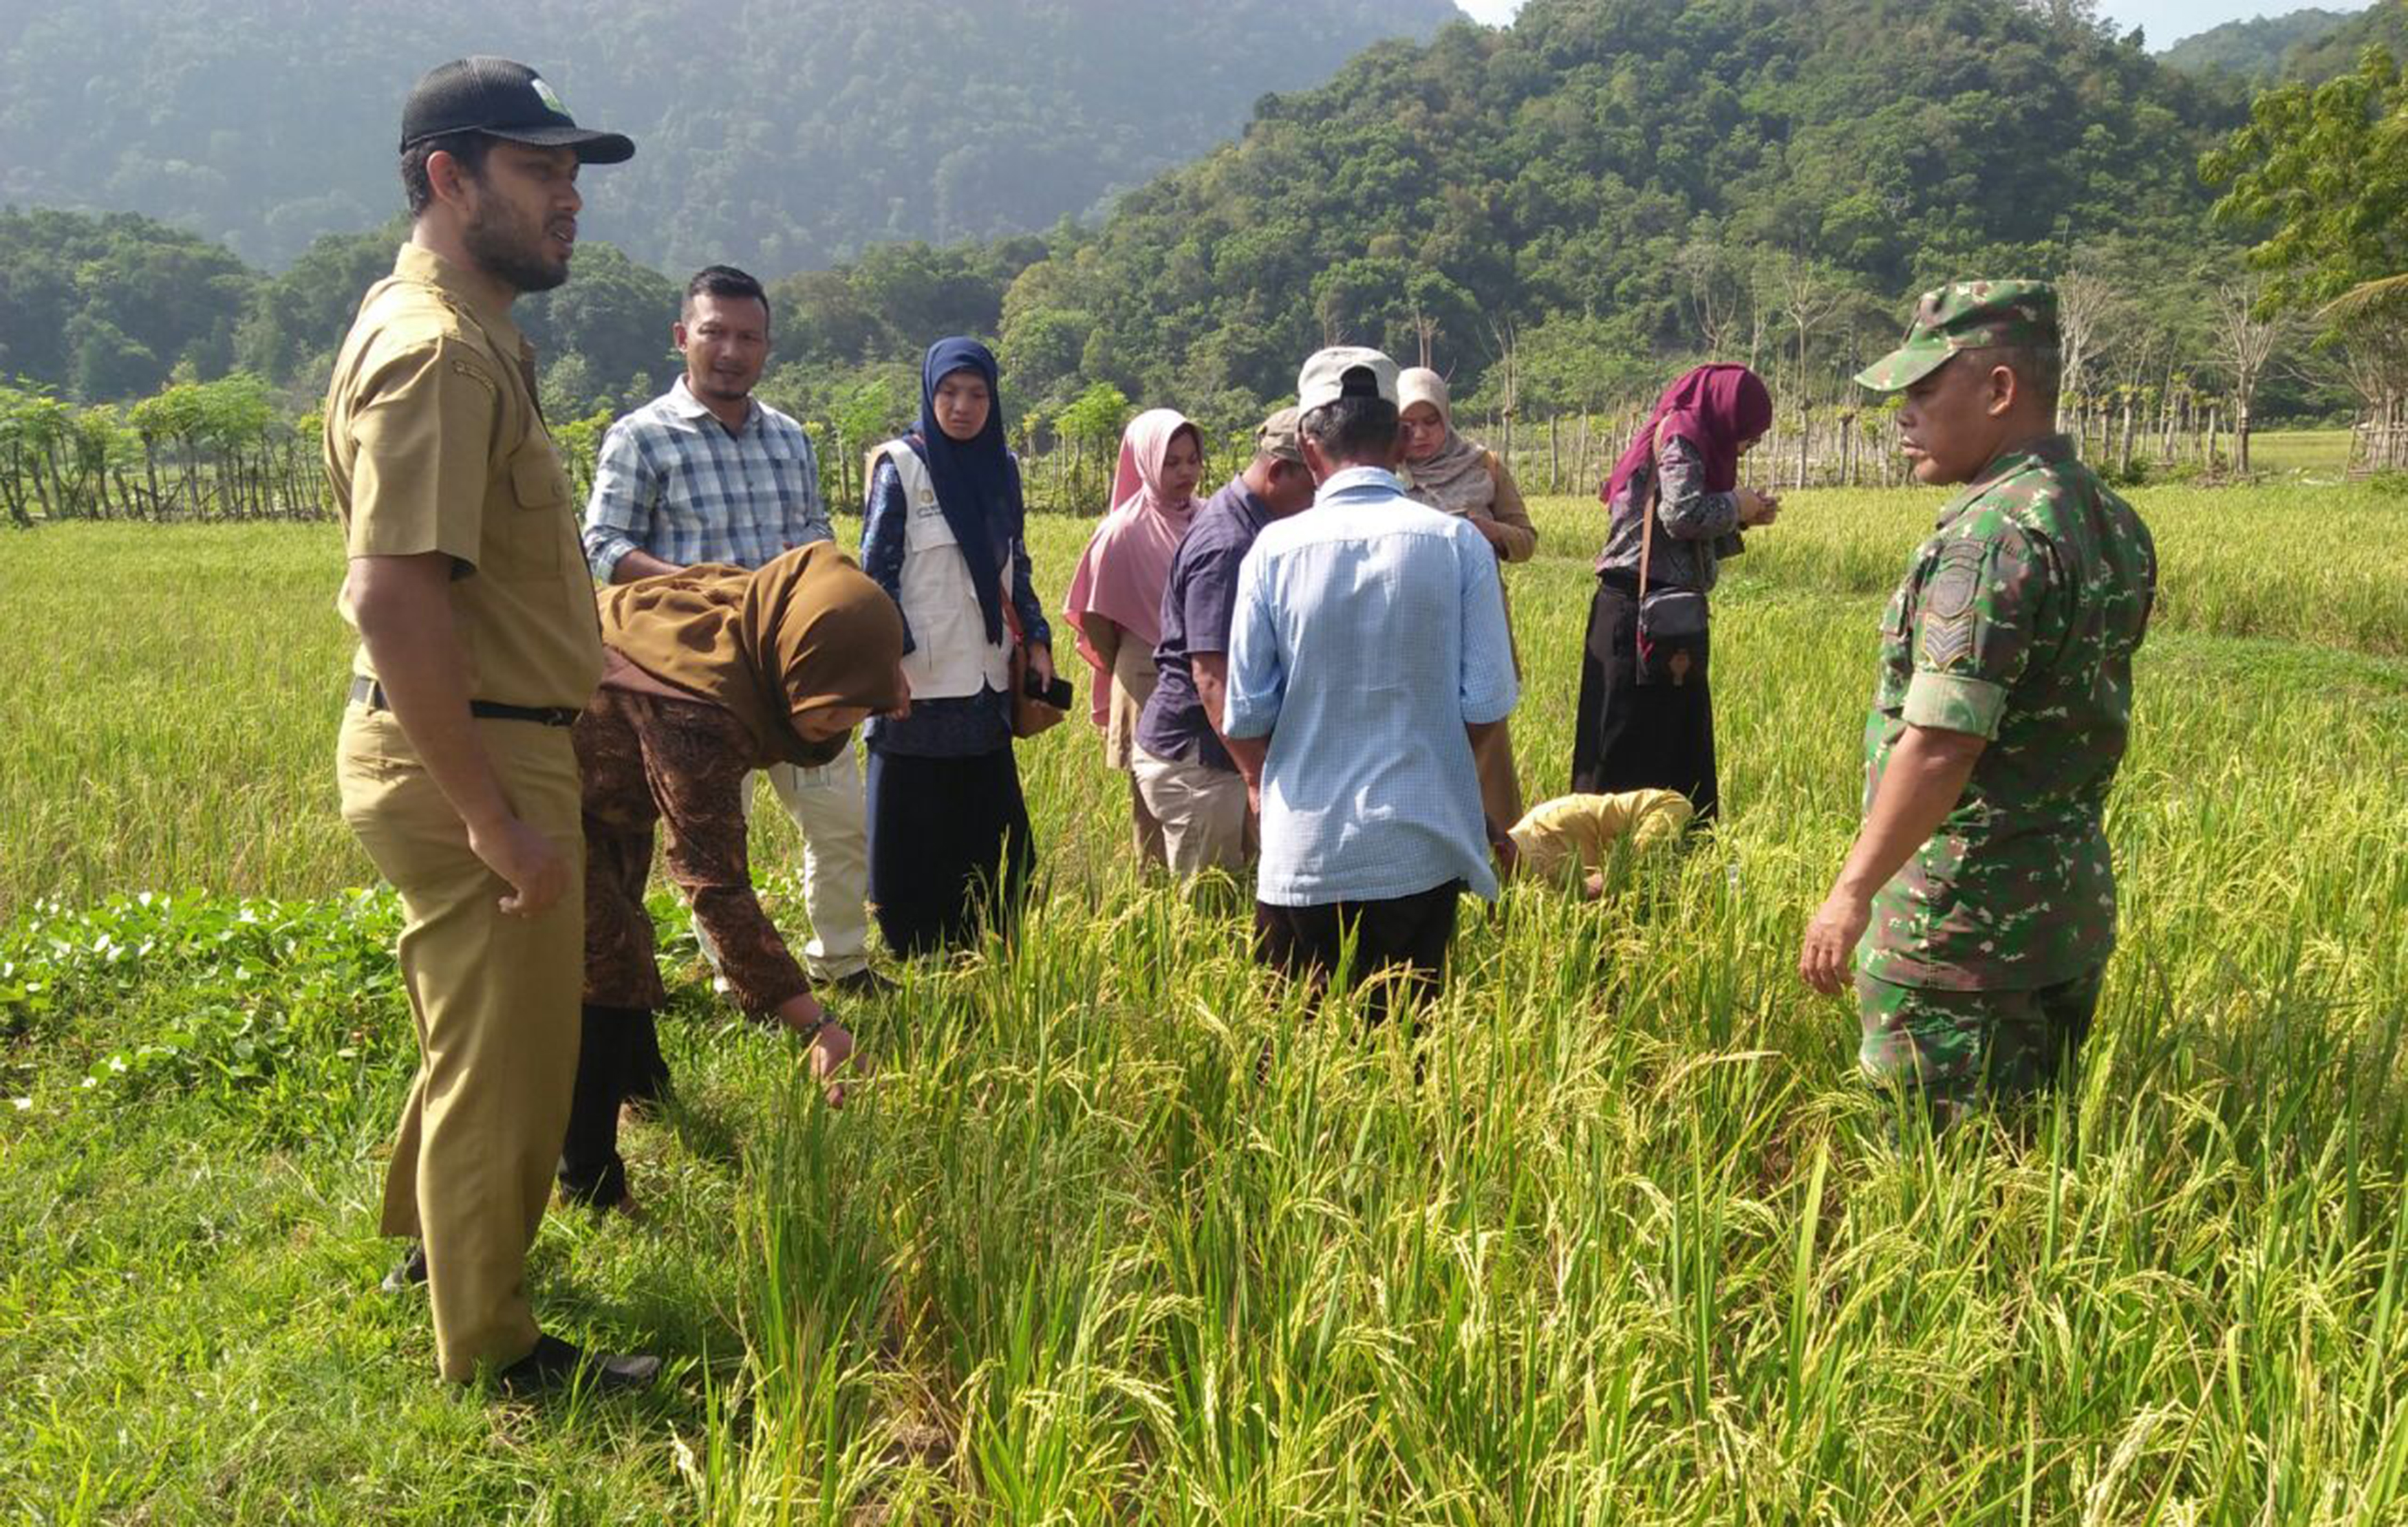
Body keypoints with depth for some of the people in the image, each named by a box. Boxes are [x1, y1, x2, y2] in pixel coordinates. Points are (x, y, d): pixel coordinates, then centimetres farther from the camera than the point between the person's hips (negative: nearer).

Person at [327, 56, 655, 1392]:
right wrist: (494, 816, -28)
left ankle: (434, 1234, 47)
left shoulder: (466, 333, 13)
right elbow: (393, 601, -29)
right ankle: (493, 1348, 20)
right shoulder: (434, 352, -20)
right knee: (499, 1052, 3)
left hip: (477, 749, 10)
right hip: (466, 762, -10)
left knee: (477, 1025, 26)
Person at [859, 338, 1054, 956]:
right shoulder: (901, 467, -5)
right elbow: (875, 573, -7)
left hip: (986, 685, 5)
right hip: (919, 689, -5)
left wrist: (1036, 638, 9)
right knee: (913, 838, 2)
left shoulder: (1002, 467, 11)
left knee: (994, 835, 9)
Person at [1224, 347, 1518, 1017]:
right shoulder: (1457, 542, -6)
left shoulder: (1274, 549, -7)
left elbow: (1244, 717, -3)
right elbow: (1488, 703, -4)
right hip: (1423, 847, 1)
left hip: (1304, 854, -1)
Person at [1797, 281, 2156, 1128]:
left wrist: (1853, 891, -19)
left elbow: (1940, 746, -26)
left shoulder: (1994, 533, -21)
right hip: (2074, 902, 9)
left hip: (1963, 922, -9)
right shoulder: (2115, 525, 8)